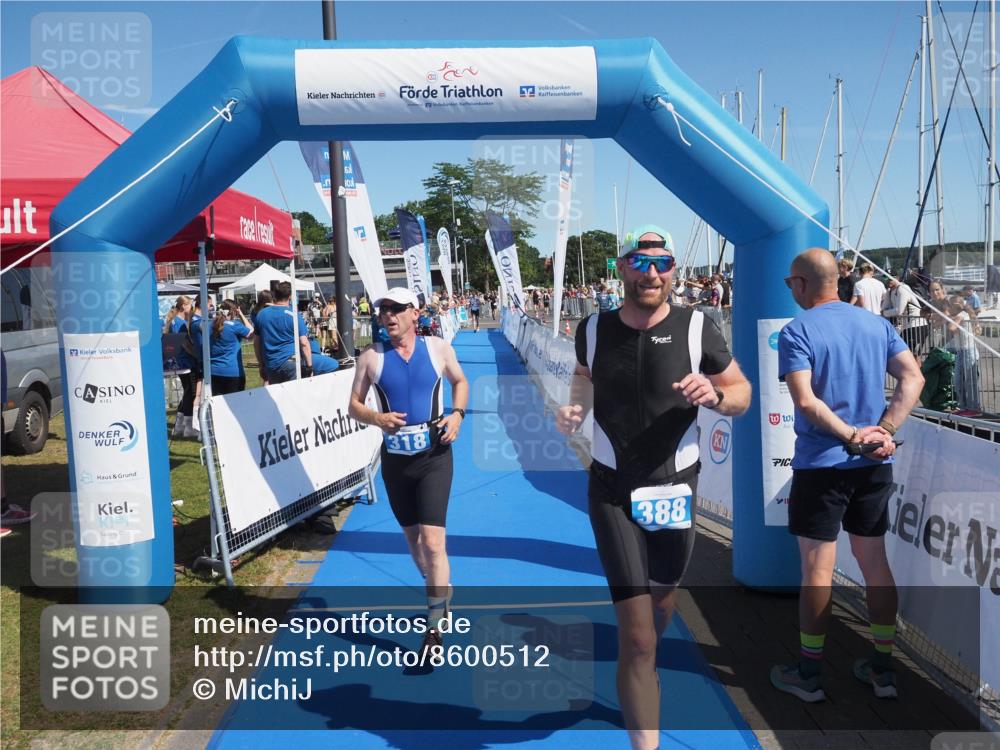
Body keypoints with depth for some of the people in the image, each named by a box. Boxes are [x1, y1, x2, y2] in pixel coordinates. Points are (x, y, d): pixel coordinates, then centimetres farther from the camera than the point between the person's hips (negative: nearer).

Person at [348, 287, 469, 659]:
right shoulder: (372, 357, -2)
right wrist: (375, 418, -17)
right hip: (395, 459, 3)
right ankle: (440, 591, 45)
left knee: (432, 541, -12)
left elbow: (460, 381, 14)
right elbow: (354, 405, 4)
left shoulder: (438, 348, -2)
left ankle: (434, 632, -1)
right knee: (412, 535, 17)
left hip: (434, 455, -2)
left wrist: (457, 413, -4)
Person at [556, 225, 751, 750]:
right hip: (613, 490, -1)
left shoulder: (696, 328, -10)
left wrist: (715, 395, -22)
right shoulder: (593, 330, -6)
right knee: (636, 634, -7)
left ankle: (640, 667, 60)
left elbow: (742, 392, 0)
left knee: (663, 592, 26)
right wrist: (575, 407, -4)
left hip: (676, 486, 2)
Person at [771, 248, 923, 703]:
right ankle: (882, 669, 24)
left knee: (817, 569, 3)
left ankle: (809, 675, 15)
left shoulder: (797, 332, -10)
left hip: (821, 465, -5)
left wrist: (851, 437, -14)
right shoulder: (877, 324, 8)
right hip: (874, 465, 6)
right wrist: (883, 432, -7)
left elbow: (805, 400, -21)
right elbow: (913, 378, -1)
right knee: (875, 563, 15)